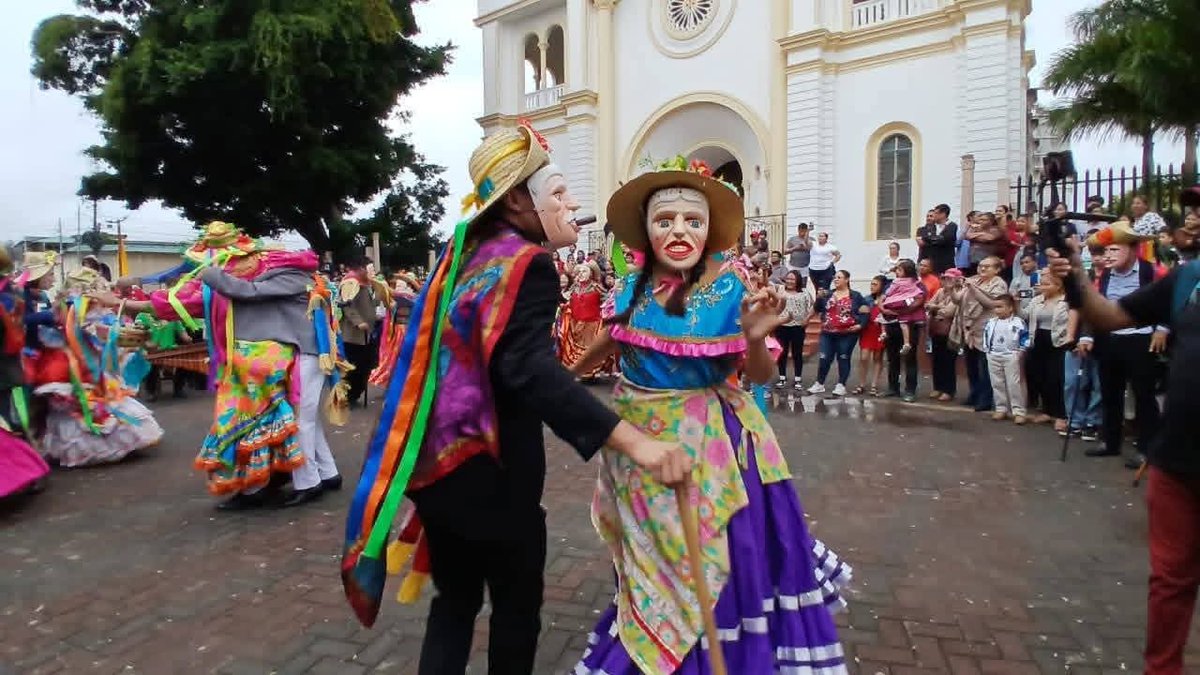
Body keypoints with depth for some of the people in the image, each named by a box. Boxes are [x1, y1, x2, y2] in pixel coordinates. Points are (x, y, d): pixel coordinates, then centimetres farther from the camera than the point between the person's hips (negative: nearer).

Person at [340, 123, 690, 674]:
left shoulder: (467, 253, 10)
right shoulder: (526, 263, -16)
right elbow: (529, 370, -33)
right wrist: (632, 441, -42)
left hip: (438, 460, 8)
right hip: (491, 469, -8)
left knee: (454, 597, 22)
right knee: (517, 603, 14)